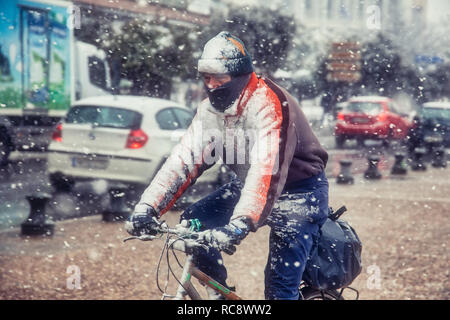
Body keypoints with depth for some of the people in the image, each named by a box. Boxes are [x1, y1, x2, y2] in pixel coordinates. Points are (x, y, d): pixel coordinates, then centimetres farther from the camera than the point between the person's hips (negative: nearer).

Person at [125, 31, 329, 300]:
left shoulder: (268, 104, -28)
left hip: (299, 190, -7)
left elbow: (266, 169, -40)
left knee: (281, 285, -14)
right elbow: (184, 159, -11)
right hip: (248, 185, 7)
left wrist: (239, 225, -51)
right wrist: (147, 207, -24)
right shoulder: (211, 110, -6)